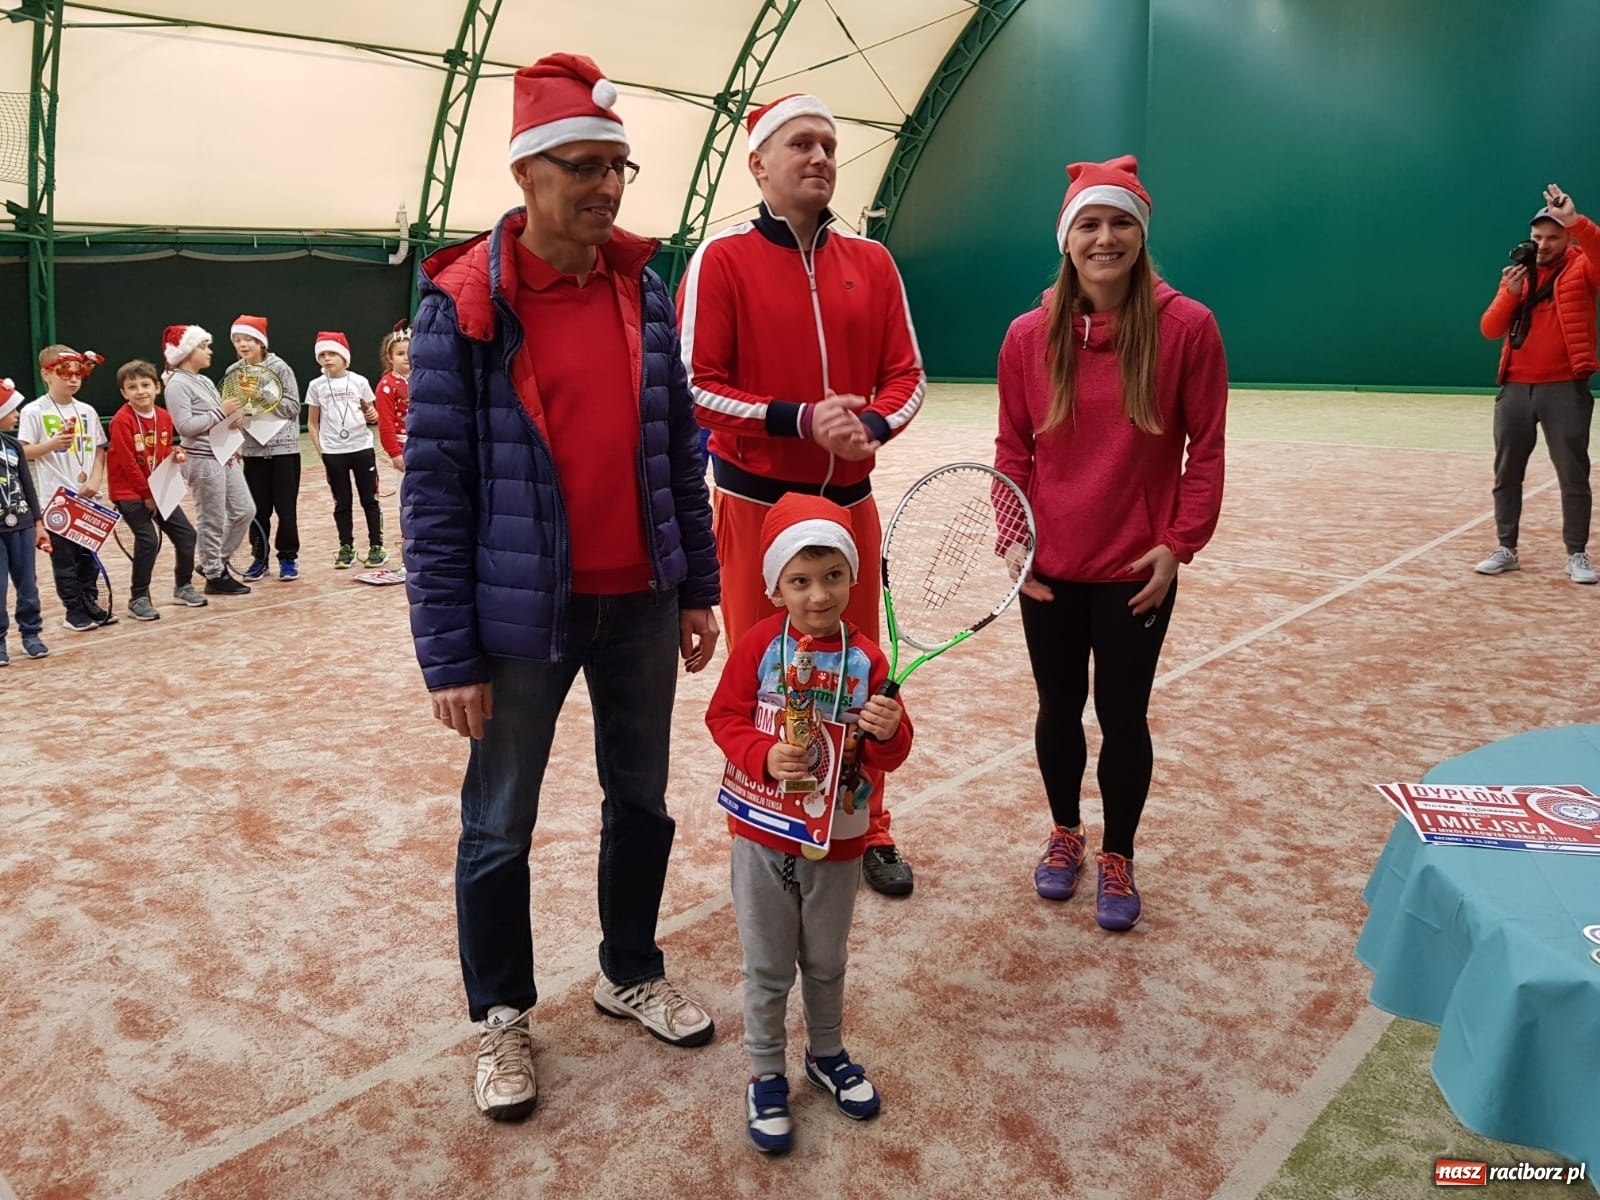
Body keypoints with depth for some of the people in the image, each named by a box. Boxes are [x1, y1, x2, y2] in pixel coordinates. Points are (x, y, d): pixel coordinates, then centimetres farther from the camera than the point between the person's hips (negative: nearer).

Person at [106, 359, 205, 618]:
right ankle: (138, 599, -2)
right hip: (129, 492, -7)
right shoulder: (122, 420, -17)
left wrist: (175, 456, -9)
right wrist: (147, 494, -14)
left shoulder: (164, 417, 2)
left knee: (186, 534, 6)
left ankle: (183, 587, 26)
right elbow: (128, 463, -17)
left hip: (159, 490, 7)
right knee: (148, 540, -15)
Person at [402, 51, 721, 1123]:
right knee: (500, 827, 9)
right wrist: (450, 653, -12)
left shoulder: (644, 291, 4)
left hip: (642, 605, 5)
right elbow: (434, 488, -11)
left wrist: (698, 586, 8)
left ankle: (632, 973, 39)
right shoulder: (463, 306, -10)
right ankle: (504, 1016, 31)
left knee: (642, 800, 17)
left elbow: (680, 447, 9)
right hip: (525, 614, -4)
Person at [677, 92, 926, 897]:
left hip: (849, 500, 4)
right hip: (756, 500, -3)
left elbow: (906, 373, 8)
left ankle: (867, 831, 28)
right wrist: (800, 419, -20)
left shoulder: (872, 262, 8)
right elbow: (694, 384, -10)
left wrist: (873, 424, -14)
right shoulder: (722, 258, -4)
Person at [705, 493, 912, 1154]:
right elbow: (724, 717, -8)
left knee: (825, 962, 21)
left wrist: (887, 733, -28)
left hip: (837, 840, 1)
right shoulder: (758, 645, -11)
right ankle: (765, 1074, 31)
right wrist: (763, 755, -25)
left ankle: (827, 1053, 44)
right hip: (762, 834, -1)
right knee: (768, 968, 12)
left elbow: (888, 756, -6)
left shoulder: (866, 659, -9)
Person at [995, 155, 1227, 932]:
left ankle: (1117, 858, 29)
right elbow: (1013, 448, 5)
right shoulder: (1029, 335, -2)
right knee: (1058, 710, 15)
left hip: (1137, 572, -2)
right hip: (1048, 569, 2)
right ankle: (1064, 832, 39)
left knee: (1122, 716, 7)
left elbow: (1206, 448, -4)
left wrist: (1180, 544, -8)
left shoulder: (1186, 327, -8)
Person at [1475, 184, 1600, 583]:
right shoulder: (1518, 275, 12)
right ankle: (1506, 550, 17)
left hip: (1565, 389, -4)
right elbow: (1489, 329, 5)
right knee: (1506, 474, 7)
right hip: (1515, 389, 4)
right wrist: (1510, 293, -10)